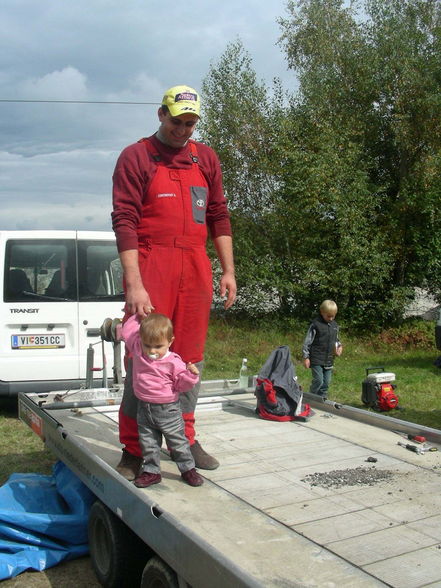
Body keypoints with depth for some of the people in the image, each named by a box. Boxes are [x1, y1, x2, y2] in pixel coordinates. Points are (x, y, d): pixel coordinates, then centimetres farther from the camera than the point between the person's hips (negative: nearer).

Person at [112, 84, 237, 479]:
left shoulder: (206, 158, 15)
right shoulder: (136, 157, 0)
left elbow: (219, 216, 16)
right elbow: (124, 221, -8)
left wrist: (228, 271, 9)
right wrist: (134, 284, -17)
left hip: (195, 268, 5)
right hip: (151, 267, -4)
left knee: (190, 357, 9)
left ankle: (185, 439, 21)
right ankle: (133, 450, 7)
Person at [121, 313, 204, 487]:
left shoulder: (173, 362, -16)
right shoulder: (137, 350, -5)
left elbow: (181, 384, -7)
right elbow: (128, 330, 6)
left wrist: (191, 375, -25)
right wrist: (139, 316, 8)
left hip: (168, 409, -3)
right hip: (144, 408, 4)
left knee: (177, 441, 9)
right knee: (148, 443, 12)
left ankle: (188, 469, 24)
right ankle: (151, 471, 25)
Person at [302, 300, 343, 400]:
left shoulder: (335, 325, 10)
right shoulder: (316, 324, -10)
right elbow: (307, 341, -8)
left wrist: (339, 346, 2)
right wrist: (306, 357, -10)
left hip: (329, 360, 6)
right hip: (316, 359, -6)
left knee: (326, 382, 10)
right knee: (318, 381, -10)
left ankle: (322, 400, 23)